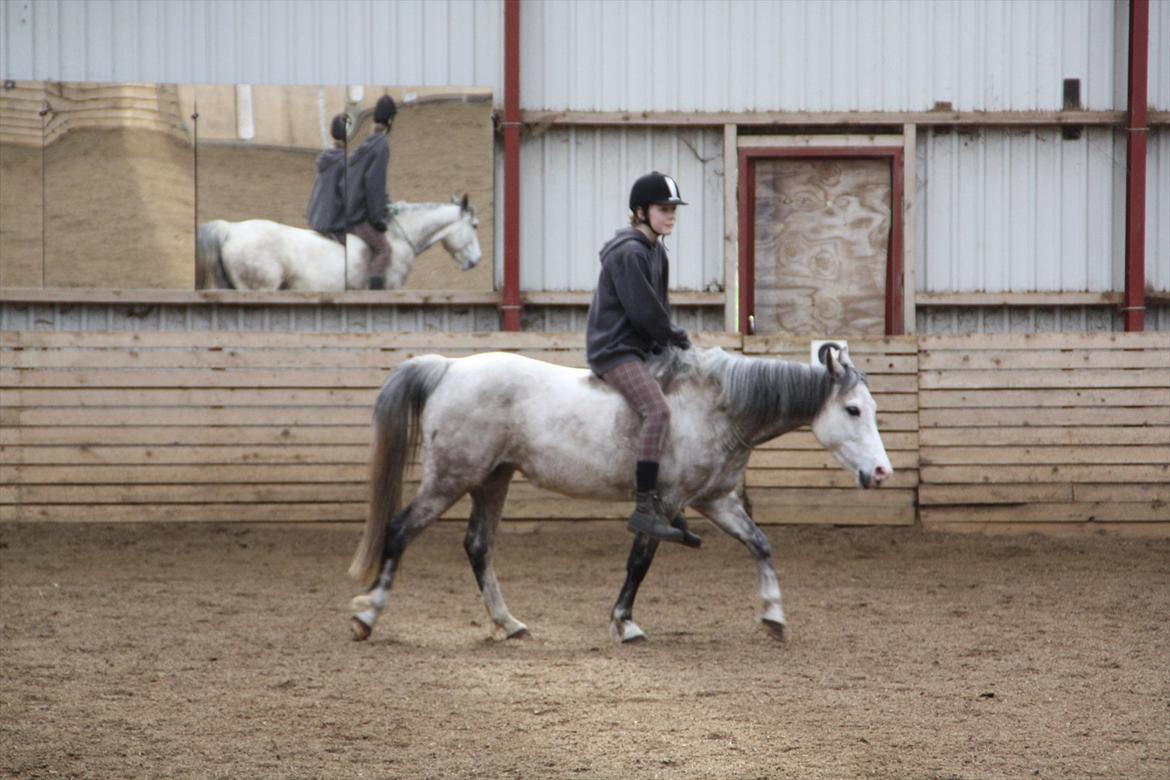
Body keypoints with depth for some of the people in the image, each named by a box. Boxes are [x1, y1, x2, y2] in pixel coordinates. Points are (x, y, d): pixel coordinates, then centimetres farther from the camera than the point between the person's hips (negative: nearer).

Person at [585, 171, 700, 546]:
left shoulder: (656, 252, 15)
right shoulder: (629, 253, -16)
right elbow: (644, 312, -19)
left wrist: (673, 339, 3)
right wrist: (678, 338, -6)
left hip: (638, 348, 11)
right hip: (614, 350, -11)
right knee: (658, 411, -28)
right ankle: (645, 508, -33)